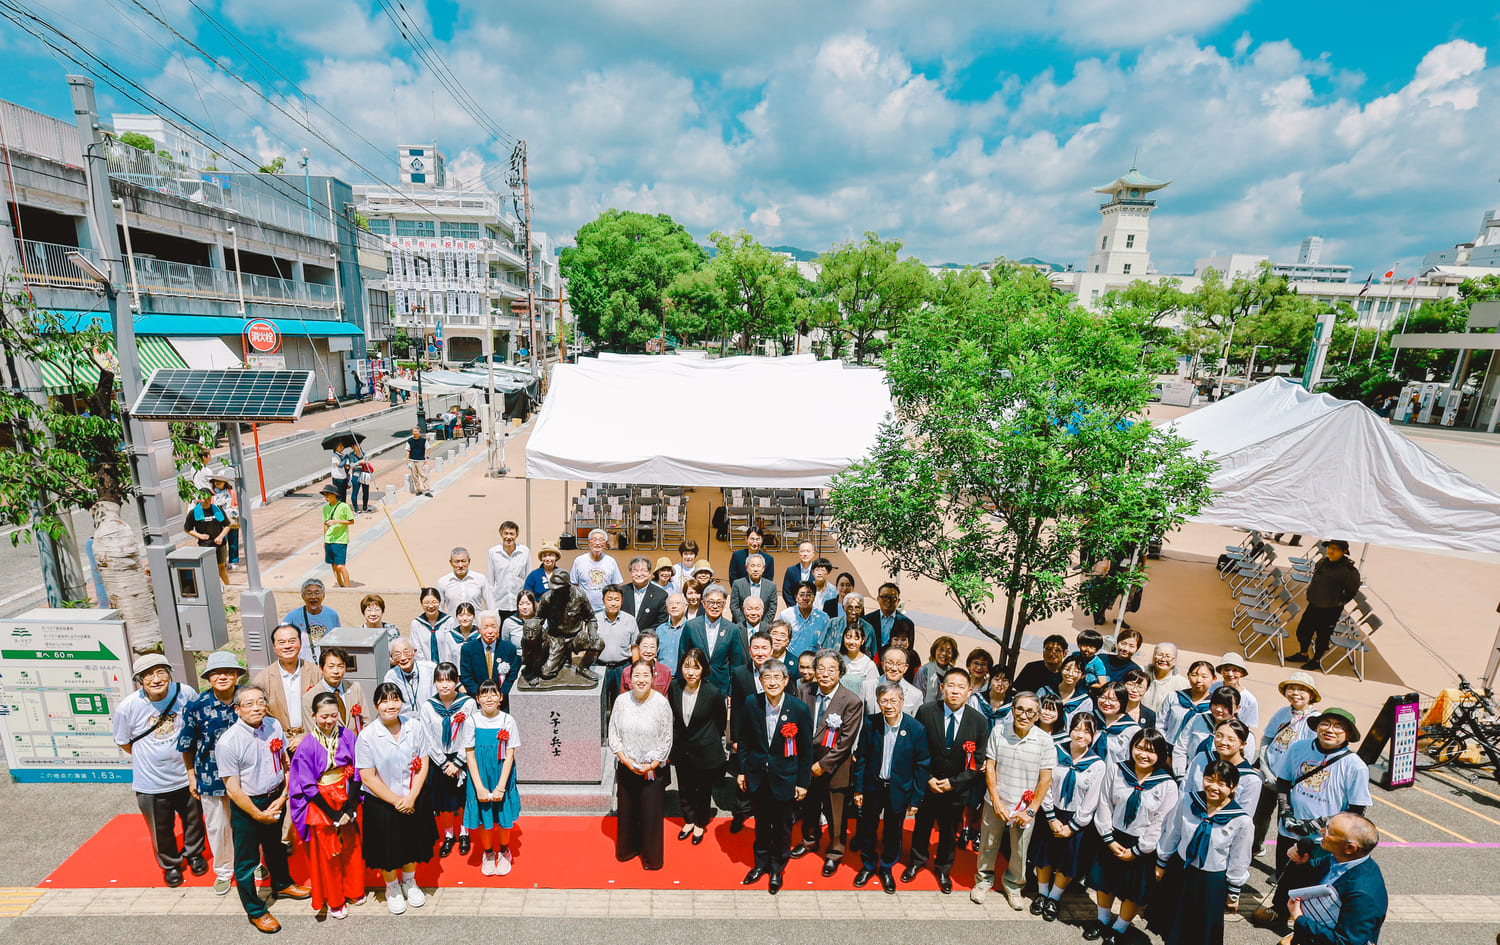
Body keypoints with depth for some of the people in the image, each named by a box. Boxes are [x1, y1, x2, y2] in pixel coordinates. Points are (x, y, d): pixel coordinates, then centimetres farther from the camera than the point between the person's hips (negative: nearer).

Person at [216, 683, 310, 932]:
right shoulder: (227, 742, -24)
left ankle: (281, 884, 50)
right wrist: (259, 815, -14)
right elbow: (233, 789, -18)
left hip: (275, 799, 5)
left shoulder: (274, 725, -9)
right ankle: (255, 911, 32)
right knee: (247, 860, 11)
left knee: (275, 846, 26)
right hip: (246, 806, -5)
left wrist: (283, 797, -7)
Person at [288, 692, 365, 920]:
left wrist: (349, 808, -12)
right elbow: (308, 786, -11)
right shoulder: (307, 745, -15)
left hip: (348, 799, 2)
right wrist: (333, 814, -13)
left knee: (352, 846, 15)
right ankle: (333, 901, 32)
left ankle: (354, 890, 37)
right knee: (327, 853, 12)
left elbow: (357, 773, -4)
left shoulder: (347, 735, -8)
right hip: (321, 803, -2)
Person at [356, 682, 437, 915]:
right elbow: (368, 777, -15)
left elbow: (423, 764, -8)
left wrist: (411, 797, -16)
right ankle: (392, 889, 45)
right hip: (381, 804, -2)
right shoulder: (367, 736, -19)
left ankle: (409, 882, 49)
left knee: (412, 842, 20)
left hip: (412, 801, 2)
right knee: (387, 847, 15)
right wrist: (395, 801, -15)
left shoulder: (414, 727, -12)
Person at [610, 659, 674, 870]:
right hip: (625, 767, 2)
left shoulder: (661, 703, -15)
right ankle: (627, 849, 42)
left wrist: (651, 765, -13)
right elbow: (613, 735, -1)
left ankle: (651, 856, 31)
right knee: (626, 810, 17)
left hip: (653, 769, -2)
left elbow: (667, 740, -8)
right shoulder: (621, 700, -8)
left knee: (651, 812, 8)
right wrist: (627, 761, -10)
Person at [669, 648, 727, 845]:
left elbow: (721, 720, -5)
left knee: (704, 790, 18)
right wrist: (677, 739, 13)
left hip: (706, 752, -3)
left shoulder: (713, 693, -23)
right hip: (682, 751, 3)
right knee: (684, 790, 20)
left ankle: (700, 824, 44)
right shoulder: (674, 687, -13)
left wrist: (710, 740, 6)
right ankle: (689, 820, 48)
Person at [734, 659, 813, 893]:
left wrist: (803, 782, -4)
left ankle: (777, 868, 40)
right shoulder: (750, 704, -11)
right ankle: (761, 863, 44)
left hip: (785, 777, -2)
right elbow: (742, 740, 2)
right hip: (757, 776, 2)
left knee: (783, 826, 15)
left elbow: (806, 749, -7)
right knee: (761, 823, 20)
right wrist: (740, 770, 4)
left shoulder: (799, 709, -16)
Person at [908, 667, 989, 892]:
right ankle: (917, 861, 45)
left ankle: (943, 869, 44)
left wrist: (953, 783, -13)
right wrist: (928, 778, -14)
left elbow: (978, 763, -7)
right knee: (922, 825, 18)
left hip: (957, 790, 0)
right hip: (926, 785, 0)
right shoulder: (925, 713, -14)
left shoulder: (979, 722, -12)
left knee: (949, 831, 19)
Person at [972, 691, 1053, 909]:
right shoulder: (998, 732, -10)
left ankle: (1012, 885, 41)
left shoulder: (1044, 740, -13)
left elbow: (1046, 779, -9)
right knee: (988, 846, 15)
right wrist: (996, 801, -9)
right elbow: (989, 767, -4)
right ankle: (984, 880, 40)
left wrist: (1031, 811, -11)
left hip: (1025, 807, -1)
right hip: (996, 803, 1)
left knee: (1020, 852, 14)